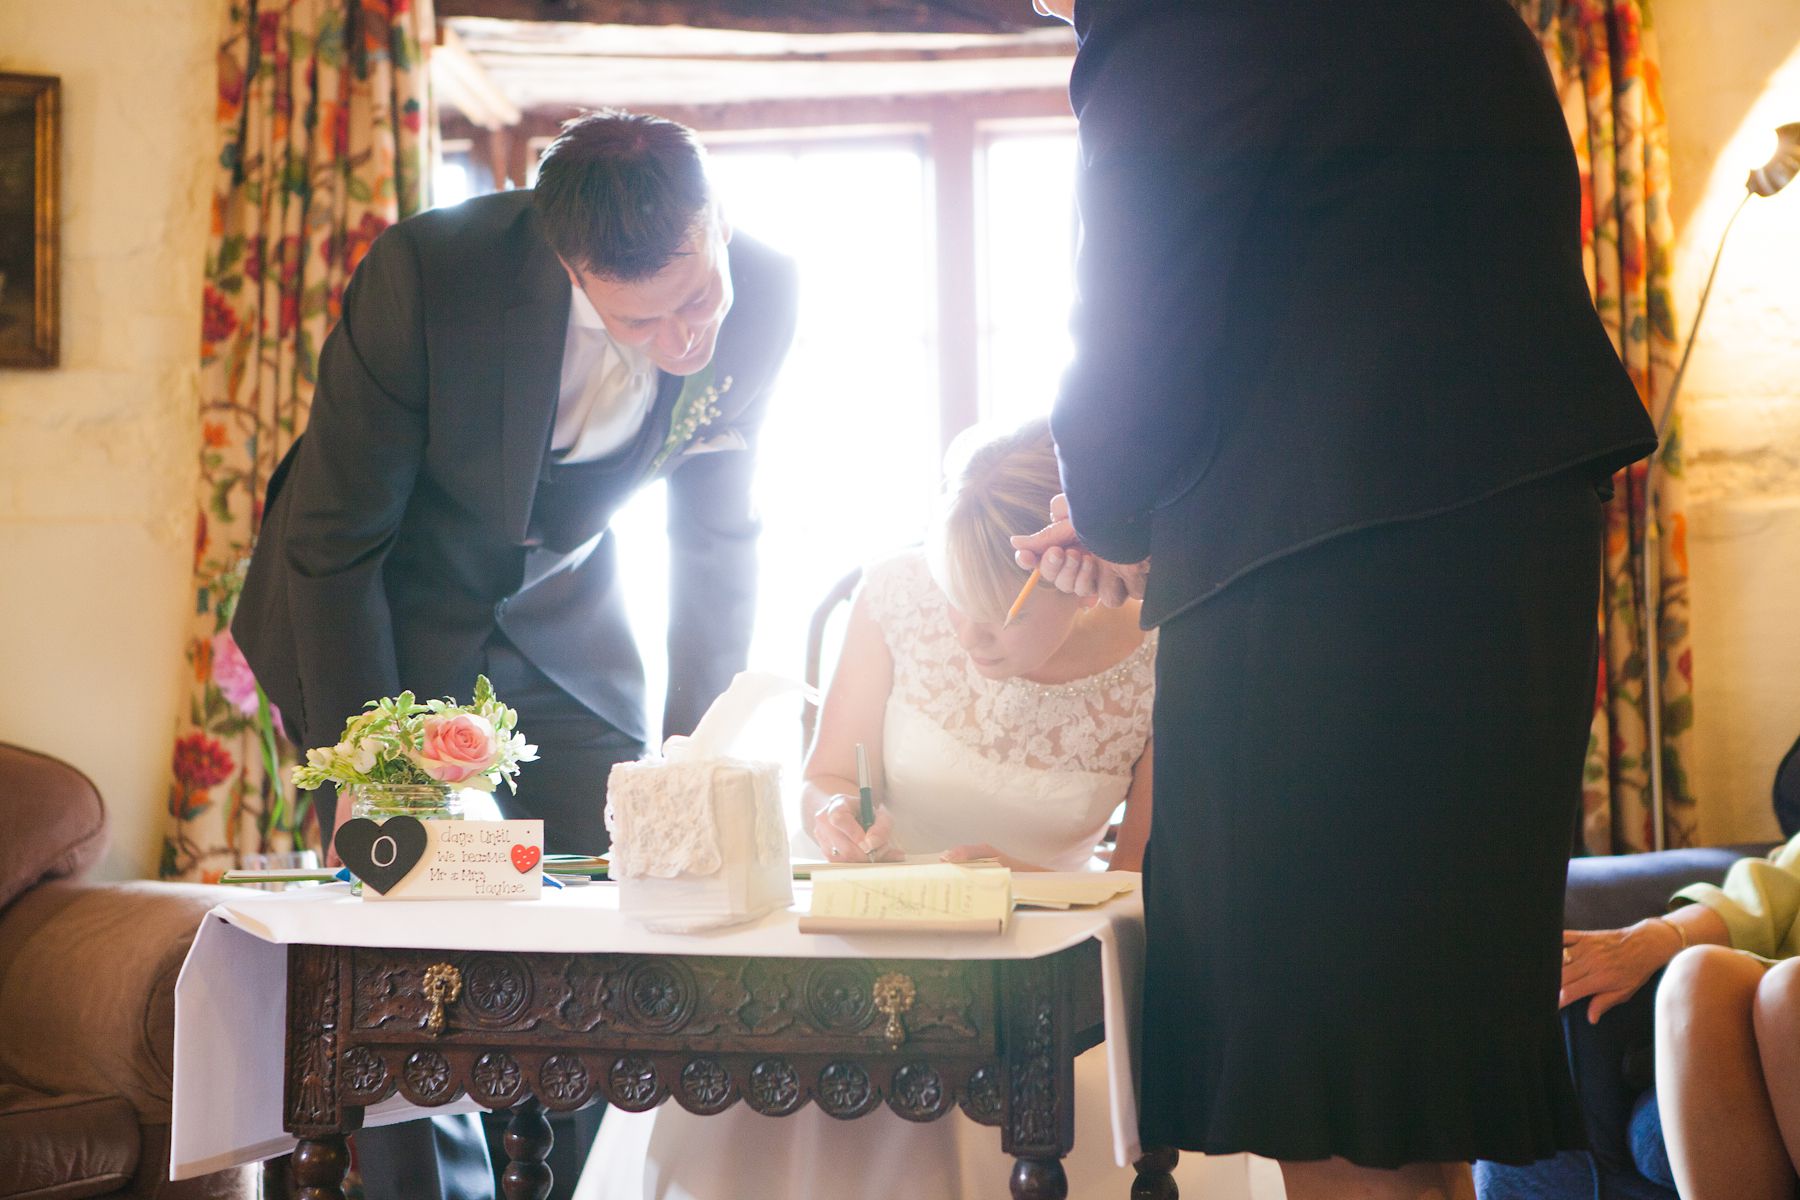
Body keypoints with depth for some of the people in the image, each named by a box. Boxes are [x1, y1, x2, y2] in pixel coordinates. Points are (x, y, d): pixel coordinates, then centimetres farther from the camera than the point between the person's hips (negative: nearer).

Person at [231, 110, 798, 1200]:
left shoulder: (764, 297, -20)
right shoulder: (428, 277, -31)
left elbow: (718, 537, -4)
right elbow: (332, 545, -18)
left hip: (563, 627, 3)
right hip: (371, 617, -3)